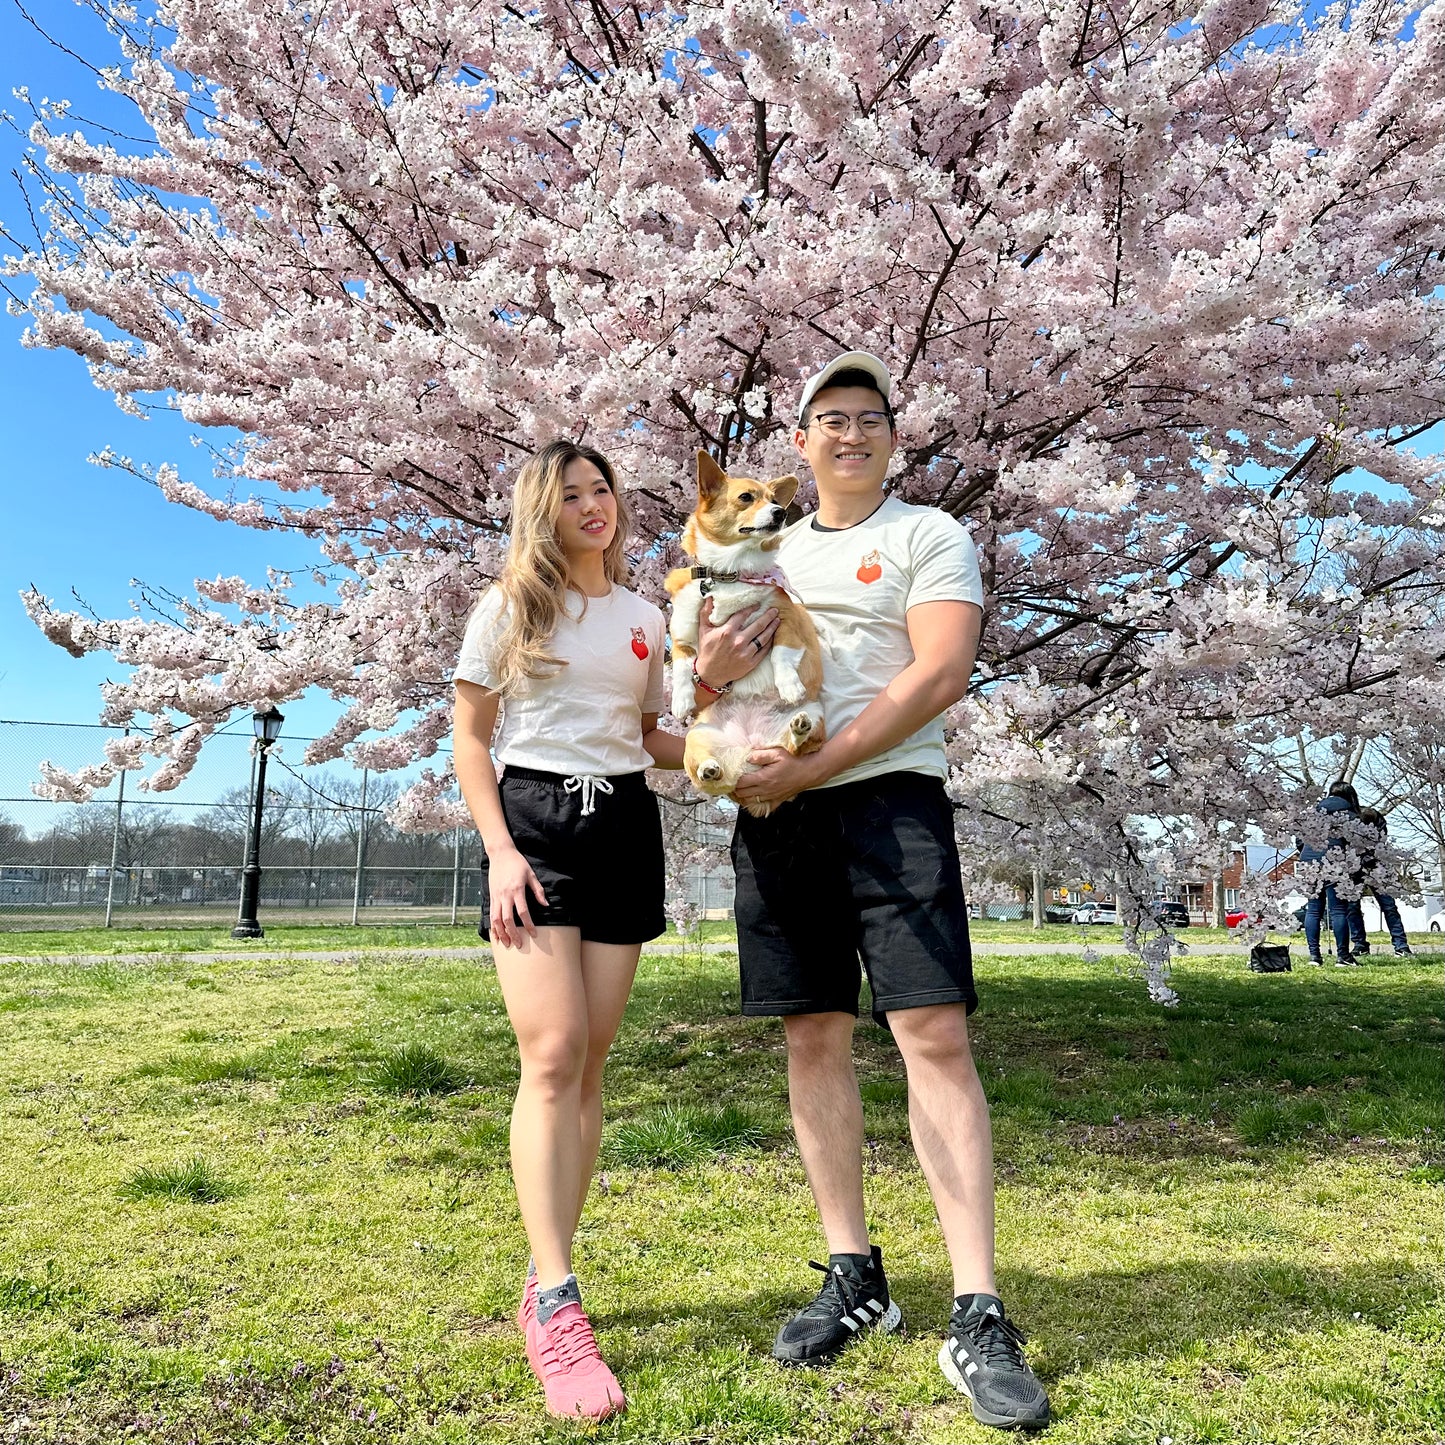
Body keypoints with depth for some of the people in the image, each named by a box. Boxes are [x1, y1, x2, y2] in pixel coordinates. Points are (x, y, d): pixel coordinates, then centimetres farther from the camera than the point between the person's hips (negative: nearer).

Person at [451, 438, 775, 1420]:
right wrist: (500, 850, -11)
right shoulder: (509, 608, 5)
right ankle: (558, 1310, -11)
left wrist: (716, 699, -4)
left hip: (624, 826, 4)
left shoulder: (647, 618, 14)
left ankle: (545, 1279, 14)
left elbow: (650, 741, 15)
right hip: (534, 822, -3)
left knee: (588, 1064, 3)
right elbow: (470, 740, 2)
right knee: (553, 1057, -14)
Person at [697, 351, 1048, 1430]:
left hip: (889, 797, -4)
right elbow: (715, 666, 21)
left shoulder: (929, 536, 4)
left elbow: (940, 674, -10)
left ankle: (979, 1318, -5)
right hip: (776, 814, 5)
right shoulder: (766, 551, 20)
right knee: (814, 1037, 6)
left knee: (935, 1033, -12)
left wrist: (808, 770, -16)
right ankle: (854, 1277, 19)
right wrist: (709, 673, -6)